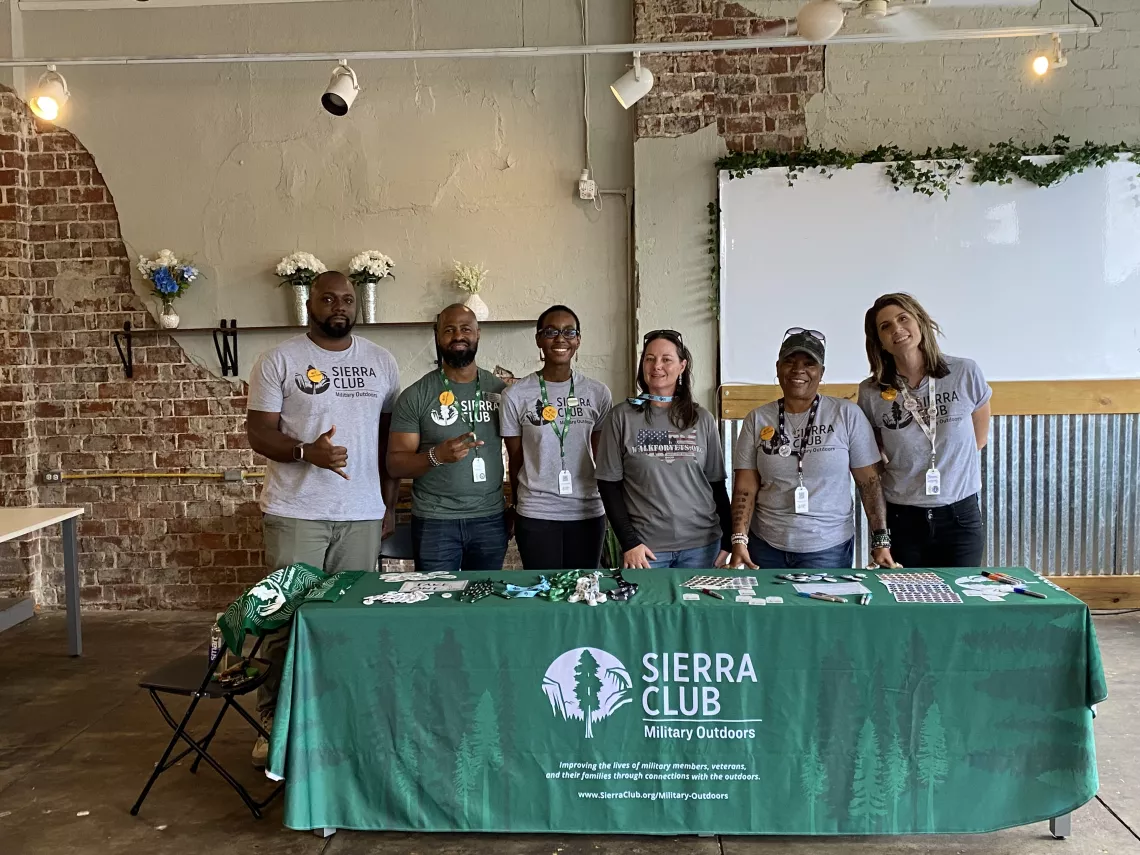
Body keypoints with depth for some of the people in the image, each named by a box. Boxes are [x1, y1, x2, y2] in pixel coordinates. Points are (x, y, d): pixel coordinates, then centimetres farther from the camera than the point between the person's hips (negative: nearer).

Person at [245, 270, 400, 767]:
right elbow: (258, 432, -4)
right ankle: (274, 724, 12)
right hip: (296, 514, -3)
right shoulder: (280, 361, 0)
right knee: (287, 618, -1)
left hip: (362, 515, 3)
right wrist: (307, 452, -22)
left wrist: (389, 501, 9)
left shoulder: (381, 362, 11)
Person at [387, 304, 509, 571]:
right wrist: (436, 455, -24)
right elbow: (395, 463, -6)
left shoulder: (500, 390, 5)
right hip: (434, 522, -2)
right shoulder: (416, 396, -4)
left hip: (490, 520, 3)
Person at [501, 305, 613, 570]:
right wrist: (520, 508, 11)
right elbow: (515, 461, 4)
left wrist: (610, 508, 12)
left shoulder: (598, 393, 2)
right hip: (536, 516, -2)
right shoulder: (516, 395, -4)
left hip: (588, 513, 2)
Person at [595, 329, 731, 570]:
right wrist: (628, 542, -8)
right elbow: (609, 484, -1)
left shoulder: (702, 419, 6)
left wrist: (726, 543, 5)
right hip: (644, 545, -2)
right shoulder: (621, 417, 0)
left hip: (701, 545, 2)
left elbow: (717, 484, 9)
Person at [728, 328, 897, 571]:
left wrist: (881, 540, -7)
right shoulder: (757, 420, 2)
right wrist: (739, 540, -13)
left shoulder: (847, 415, -3)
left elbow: (869, 482, -1)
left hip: (828, 548, -1)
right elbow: (745, 490, -1)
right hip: (766, 546, 2)